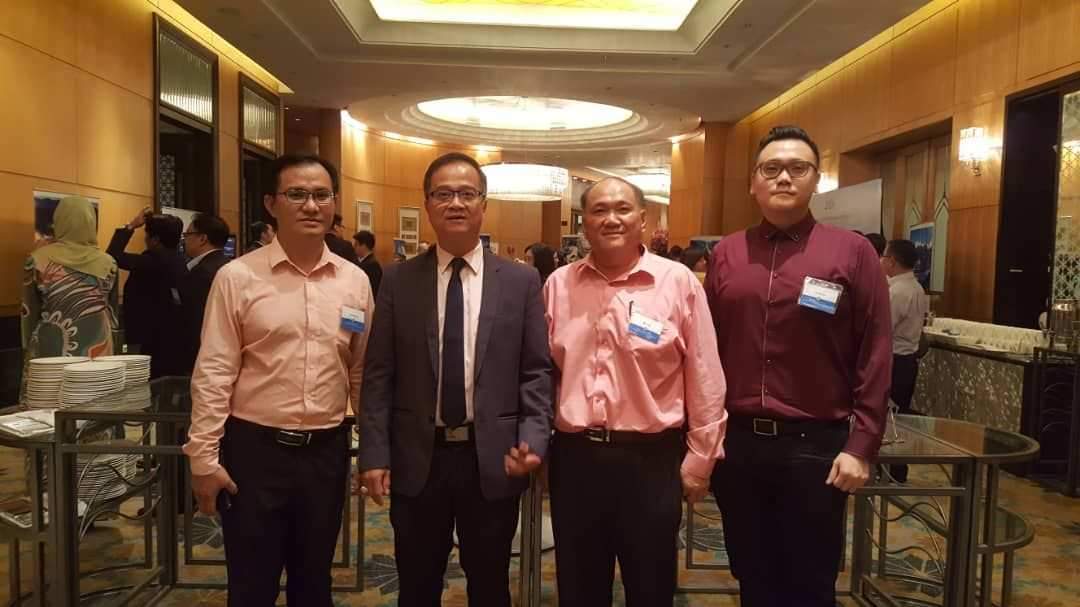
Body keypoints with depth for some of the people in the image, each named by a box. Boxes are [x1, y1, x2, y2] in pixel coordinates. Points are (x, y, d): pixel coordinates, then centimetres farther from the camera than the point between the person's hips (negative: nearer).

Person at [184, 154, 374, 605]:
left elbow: (362, 373, 7)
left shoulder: (355, 281, 3)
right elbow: (213, 374, -6)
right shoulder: (237, 277, -6)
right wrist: (204, 456, -8)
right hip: (254, 449, -2)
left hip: (327, 451, 3)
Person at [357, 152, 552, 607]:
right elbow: (379, 376, 1)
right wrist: (375, 454, -5)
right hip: (417, 459, 1)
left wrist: (534, 441, -12)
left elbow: (536, 372, 0)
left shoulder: (521, 281, 1)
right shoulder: (398, 281, 2)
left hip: (493, 459, 0)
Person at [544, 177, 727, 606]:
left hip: (651, 459, -2)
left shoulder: (678, 283, -6)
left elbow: (705, 381, -3)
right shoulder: (558, 285, 3)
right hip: (573, 457, 3)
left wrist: (700, 458, -2)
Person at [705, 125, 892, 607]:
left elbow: (875, 356, -6)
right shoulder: (725, 254, 6)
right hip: (736, 441, 3)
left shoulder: (852, 252, -3)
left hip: (815, 444, -2)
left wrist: (861, 445, -10)